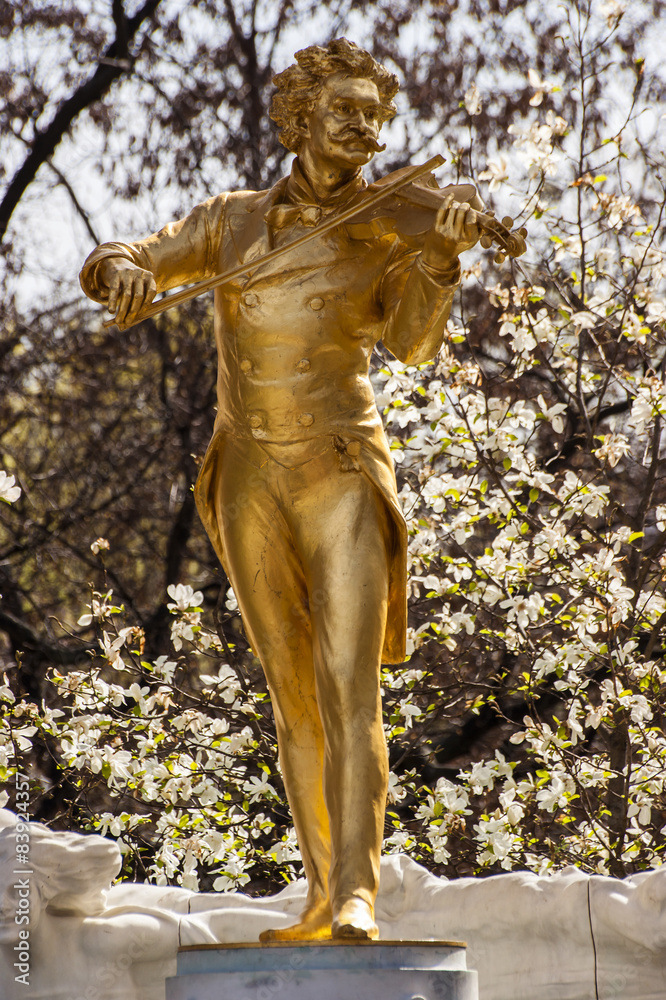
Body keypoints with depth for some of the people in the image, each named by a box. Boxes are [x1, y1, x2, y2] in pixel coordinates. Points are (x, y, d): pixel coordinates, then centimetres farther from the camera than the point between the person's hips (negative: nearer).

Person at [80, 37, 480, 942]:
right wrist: (124, 269, -20)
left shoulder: (388, 234, 2)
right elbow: (112, 266, 5)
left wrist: (445, 254, -33)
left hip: (342, 476, -3)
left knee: (350, 690, -18)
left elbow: (415, 340, -14)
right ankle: (324, 898, 16)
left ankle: (357, 898, -25)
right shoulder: (233, 220, 11)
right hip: (250, 485, 4)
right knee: (294, 699, 8)